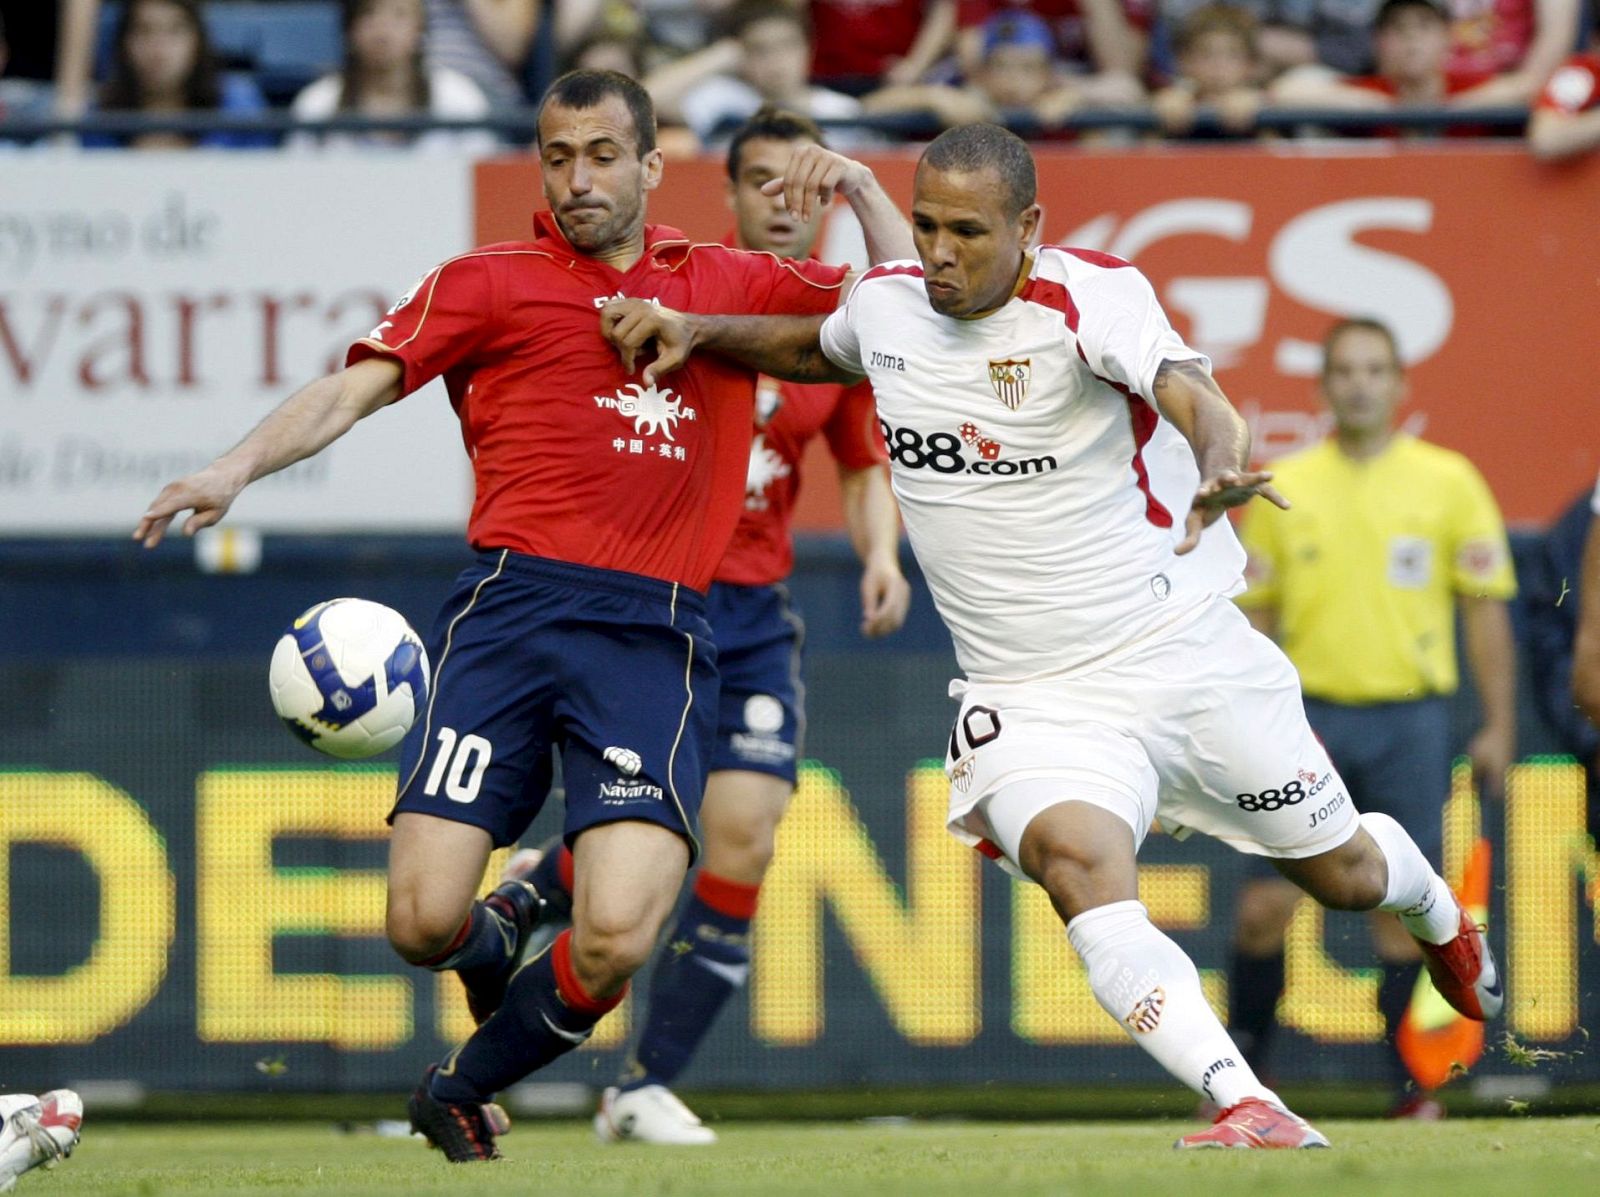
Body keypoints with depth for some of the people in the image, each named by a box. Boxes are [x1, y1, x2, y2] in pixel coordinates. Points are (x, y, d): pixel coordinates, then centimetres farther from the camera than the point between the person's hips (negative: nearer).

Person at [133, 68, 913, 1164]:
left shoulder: (729, 285, 20)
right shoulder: (490, 282, 11)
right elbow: (356, 388, 2)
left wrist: (863, 188, 13)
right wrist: (238, 467, -15)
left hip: (655, 639, 1)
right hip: (515, 610, -1)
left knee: (615, 940, -17)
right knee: (424, 922, -12)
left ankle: (464, 1088, 13)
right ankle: (500, 932, 28)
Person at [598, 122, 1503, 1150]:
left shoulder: (1091, 295, -16)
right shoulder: (887, 304, 1)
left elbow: (1187, 390, -36)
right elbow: (816, 349, 26)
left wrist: (1219, 472, -58)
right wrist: (697, 330, 10)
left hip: (1184, 647, -2)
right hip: (1032, 697, 2)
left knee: (1343, 874, 15)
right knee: (1078, 862, -30)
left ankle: (1436, 911, 54)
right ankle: (1249, 1107, -36)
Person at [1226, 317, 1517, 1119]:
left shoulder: (1448, 482, 3)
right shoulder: (1284, 488, 7)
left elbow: (1486, 609, 4)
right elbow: (1254, 614, 12)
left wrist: (1497, 727, 0)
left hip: (1411, 721, -1)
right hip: (1311, 716, 1)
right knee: (1266, 903, -5)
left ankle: (1411, 1084, 5)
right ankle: (1240, 1070, 9)